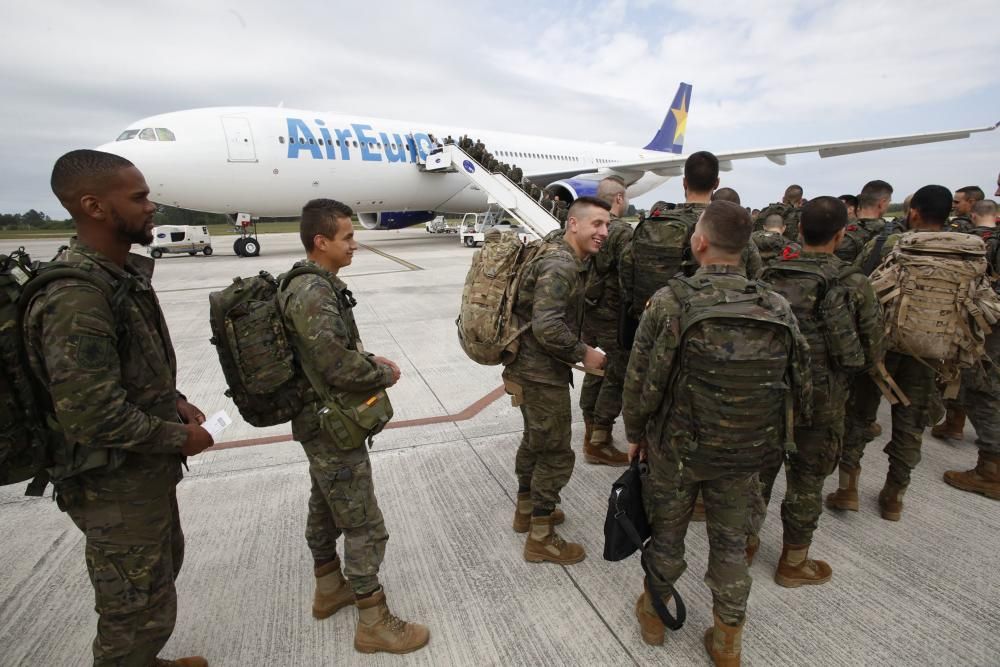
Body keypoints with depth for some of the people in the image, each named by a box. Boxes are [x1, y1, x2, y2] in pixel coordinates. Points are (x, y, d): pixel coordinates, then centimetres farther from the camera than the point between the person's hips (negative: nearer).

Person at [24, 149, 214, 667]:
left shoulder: (125, 273, 4)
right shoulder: (76, 297, -27)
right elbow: (94, 415, -29)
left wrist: (174, 401, 2)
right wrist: (179, 437, -16)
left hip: (149, 469, 10)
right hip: (116, 486, -10)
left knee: (164, 565, 28)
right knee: (140, 608, 9)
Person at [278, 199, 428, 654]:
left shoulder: (314, 285, 8)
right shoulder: (313, 295, -24)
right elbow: (338, 366, -27)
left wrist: (370, 360, 2)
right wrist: (384, 374, -11)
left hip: (321, 421, 10)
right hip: (334, 426, -10)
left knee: (325, 509, 23)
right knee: (365, 526, 1)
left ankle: (330, 589, 43)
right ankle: (373, 624, 17)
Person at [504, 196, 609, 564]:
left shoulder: (566, 257, 10)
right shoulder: (560, 267, -22)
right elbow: (547, 327, -30)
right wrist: (583, 353, -18)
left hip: (529, 369, 10)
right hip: (542, 375, -10)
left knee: (535, 440, 24)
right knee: (556, 454, 3)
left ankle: (526, 510, 44)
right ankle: (541, 539, 19)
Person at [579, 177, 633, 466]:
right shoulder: (622, 231, -15)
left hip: (588, 313, 8)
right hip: (613, 317, -8)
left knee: (595, 372, 17)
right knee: (616, 377, 3)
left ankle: (591, 433, 30)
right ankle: (599, 442, 9)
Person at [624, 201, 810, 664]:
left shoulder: (670, 302, -21)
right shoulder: (779, 310, -9)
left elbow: (639, 379, -15)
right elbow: (800, 385, -1)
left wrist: (635, 433, 2)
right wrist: (761, 435, 14)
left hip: (676, 447, -2)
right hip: (746, 453, 3)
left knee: (667, 533, 20)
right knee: (731, 542, 22)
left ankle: (653, 612, 43)